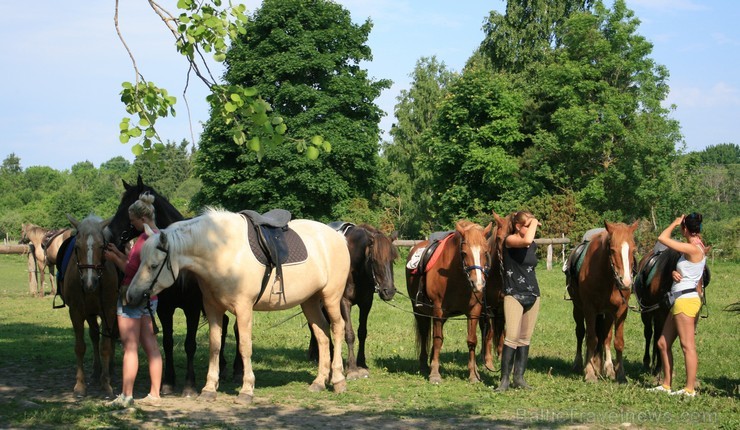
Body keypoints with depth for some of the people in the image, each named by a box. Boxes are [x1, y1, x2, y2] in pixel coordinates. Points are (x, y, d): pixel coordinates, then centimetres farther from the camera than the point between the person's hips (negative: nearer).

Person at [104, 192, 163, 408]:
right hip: (150, 298, 10)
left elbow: (132, 270, -17)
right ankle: (154, 394, 15)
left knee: (130, 348, -4)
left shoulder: (145, 239, -19)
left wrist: (115, 259, -5)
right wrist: (118, 252, 13)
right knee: (151, 347, 10)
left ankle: (126, 396, 0)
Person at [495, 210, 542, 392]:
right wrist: (534, 223, -17)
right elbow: (526, 240, -31)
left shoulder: (533, 246, 10)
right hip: (514, 295, -7)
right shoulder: (510, 240, -10)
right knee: (512, 337, -14)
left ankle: (519, 377, 12)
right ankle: (504, 379, -10)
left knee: (525, 338, 7)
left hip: (532, 295, 7)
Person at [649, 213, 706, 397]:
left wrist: (675, 223, -1)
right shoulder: (696, 249, 15)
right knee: (663, 344, 13)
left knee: (687, 346, -7)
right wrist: (674, 273, -4)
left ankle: (690, 389, -5)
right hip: (680, 300, 10)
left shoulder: (693, 249, -15)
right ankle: (666, 385, 18)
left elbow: (662, 238, -17)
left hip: (686, 299, -10)